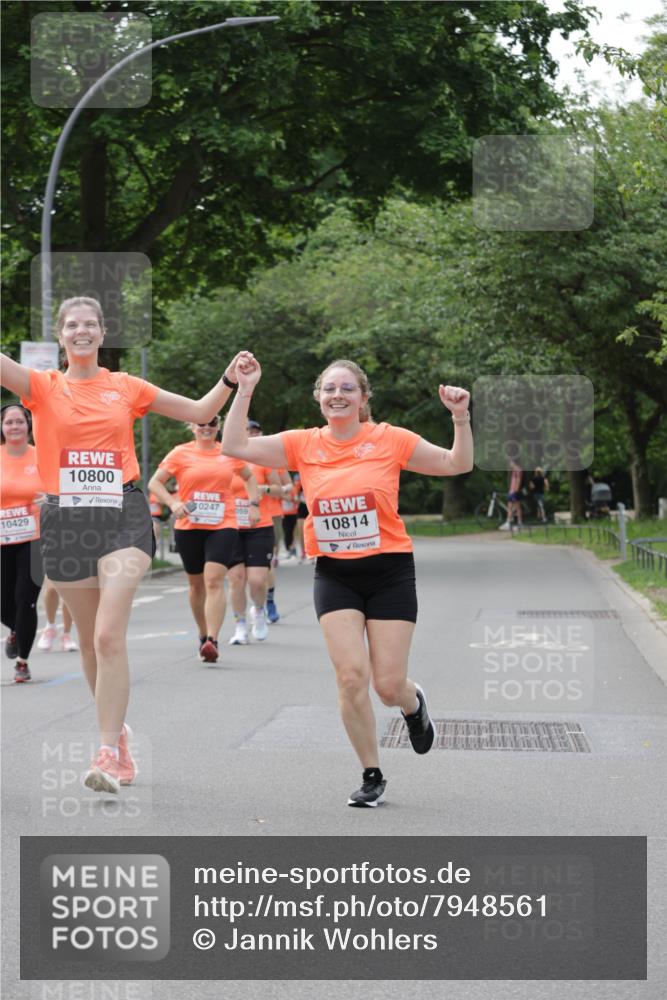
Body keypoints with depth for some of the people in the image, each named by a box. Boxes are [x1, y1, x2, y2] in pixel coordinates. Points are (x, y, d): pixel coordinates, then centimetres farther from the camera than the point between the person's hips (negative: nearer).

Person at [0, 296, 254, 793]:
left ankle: (108, 754, -17)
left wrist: (230, 380, 1)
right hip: (66, 521, 2)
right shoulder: (43, 386, 7)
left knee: (110, 637, -16)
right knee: (90, 641, 10)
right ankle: (117, 732, 30)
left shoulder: (127, 387, 10)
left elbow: (199, 412, 16)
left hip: (122, 516, -1)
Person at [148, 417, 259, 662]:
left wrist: (253, 503, 9)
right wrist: (172, 503, -14)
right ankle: (203, 635, 29)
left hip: (222, 526, -1)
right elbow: (154, 483, 2)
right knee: (196, 583, 12)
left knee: (214, 580, -17)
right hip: (188, 527, 1)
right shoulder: (181, 453, 2)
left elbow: (249, 477, 24)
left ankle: (212, 641, -24)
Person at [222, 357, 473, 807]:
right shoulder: (304, 444, 1)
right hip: (335, 575, 2)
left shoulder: (390, 440, -4)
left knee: (389, 685, -3)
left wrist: (460, 418, -15)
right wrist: (245, 390, -8)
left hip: (390, 572, -2)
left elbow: (457, 464, 0)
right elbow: (235, 447, -2)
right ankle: (372, 776, 7)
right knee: (351, 676, -10)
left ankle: (414, 703, 37)